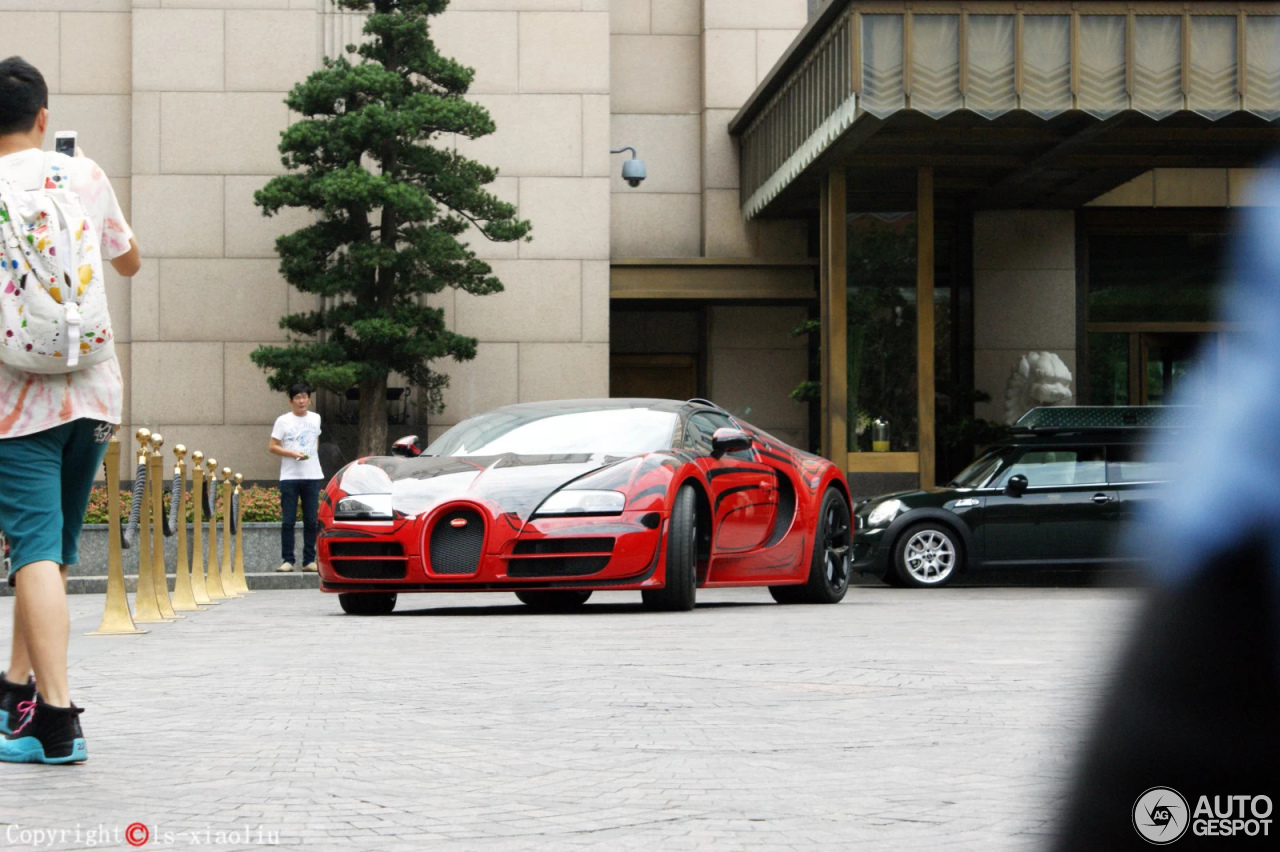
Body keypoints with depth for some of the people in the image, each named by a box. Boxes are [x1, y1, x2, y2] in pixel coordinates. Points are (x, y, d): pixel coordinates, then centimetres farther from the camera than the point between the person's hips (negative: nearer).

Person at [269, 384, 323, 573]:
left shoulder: (315, 419, 11)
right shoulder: (283, 421, 0)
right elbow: (272, 447, -2)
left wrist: (310, 455, 12)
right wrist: (293, 454, -15)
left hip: (312, 476, 3)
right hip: (289, 477, -3)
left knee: (311, 521, 3)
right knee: (288, 521, -4)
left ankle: (309, 561, 7)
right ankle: (287, 560, -2)